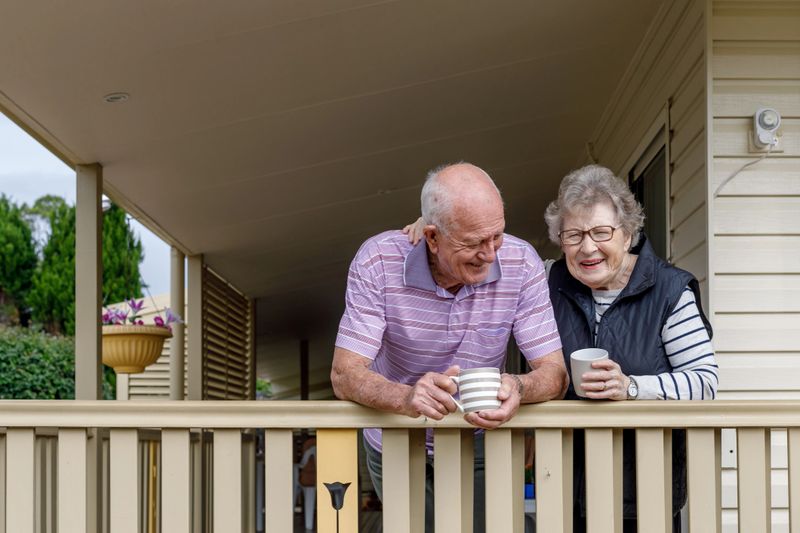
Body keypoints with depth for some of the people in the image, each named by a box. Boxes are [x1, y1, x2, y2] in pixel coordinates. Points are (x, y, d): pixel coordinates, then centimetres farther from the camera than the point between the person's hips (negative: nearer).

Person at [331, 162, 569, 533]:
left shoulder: (520, 263, -19)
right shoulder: (378, 261, -23)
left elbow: (555, 373, -19)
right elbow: (344, 376, -26)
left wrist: (519, 388, -44)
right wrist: (406, 398, -48)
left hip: (478, 445, 1)